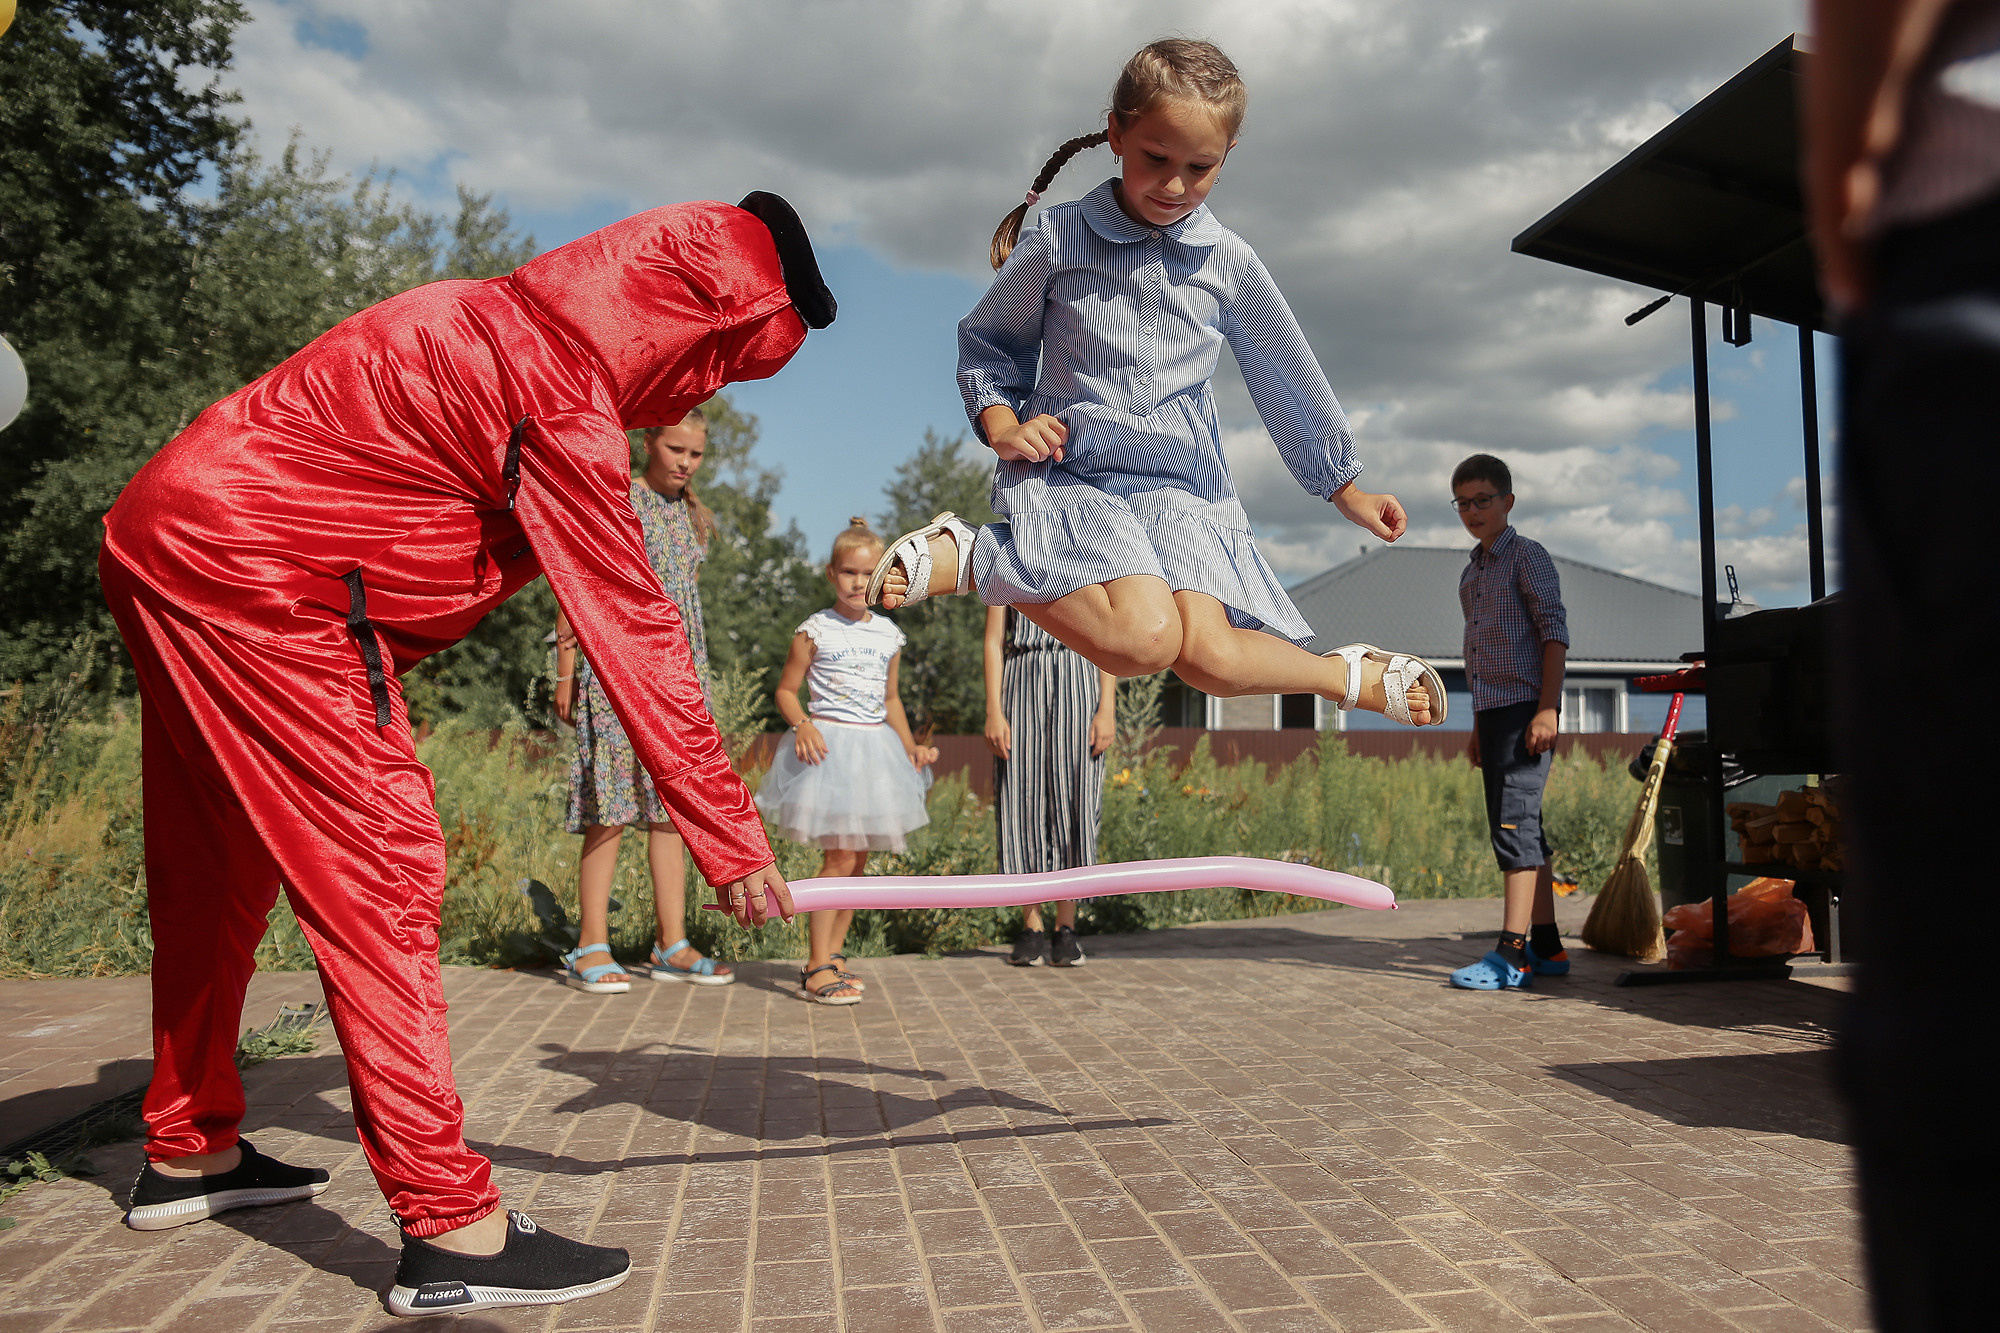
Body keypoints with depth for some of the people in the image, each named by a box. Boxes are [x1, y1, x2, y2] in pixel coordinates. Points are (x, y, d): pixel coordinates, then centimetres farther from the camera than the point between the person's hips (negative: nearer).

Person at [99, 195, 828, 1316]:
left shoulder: (505, 323, 11)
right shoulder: (565, 402, -19)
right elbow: (637, 635, -19)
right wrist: (731, 839, -13)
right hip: (249, 568, -11)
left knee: (216, 875, 17)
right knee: (379, 867, -11)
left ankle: (187, 1155, 33)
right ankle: (451, 1232, -9)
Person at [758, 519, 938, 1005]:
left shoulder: (888, 635, 10)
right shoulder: (815, 630, -5)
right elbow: (786, 690, -1)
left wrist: (911, 746, 10)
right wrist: (802, 724, -20)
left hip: (876, 747, 6)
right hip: (830, 744, -6)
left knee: (858, 860, 8)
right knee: (841, 855, -12)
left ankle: (832, 956, 18)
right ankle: (818, 966, -5)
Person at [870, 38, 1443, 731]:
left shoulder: (1230, 262, 5)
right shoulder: (1060, 239, -1)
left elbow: (1287, 375, 16)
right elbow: (986, 340, 12)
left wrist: (1348, 490, 23)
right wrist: (1004, 429, -5)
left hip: (1182, 480, 3)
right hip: (1068, 473, -2)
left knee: (1207, 653, -23)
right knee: (1146, 637, -31)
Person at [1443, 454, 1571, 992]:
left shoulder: (1528, 556, -2)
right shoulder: (1471, 573, 21)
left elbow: (1555, 633, -9)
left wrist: (1546, 709, -18)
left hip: (1526, 707, -8)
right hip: (1492, 711, 8)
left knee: (1514, 823, -14)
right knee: (1521, 827, 9)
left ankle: (1511, 954, -17)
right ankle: (1546, 946, 15)